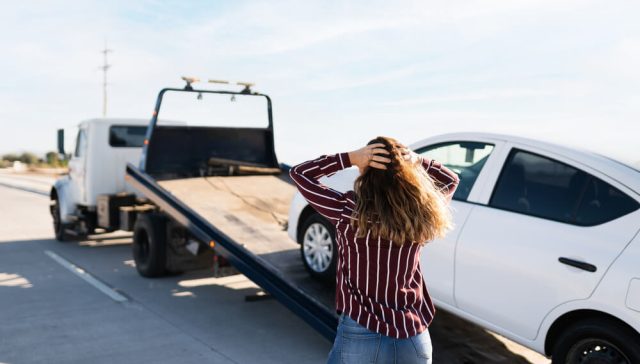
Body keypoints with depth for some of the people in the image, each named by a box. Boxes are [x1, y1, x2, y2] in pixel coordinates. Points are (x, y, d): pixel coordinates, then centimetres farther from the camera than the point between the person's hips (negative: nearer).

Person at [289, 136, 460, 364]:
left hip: (361, 338, -2)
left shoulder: (348, 210, -15)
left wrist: (350, 158, -10)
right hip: (416, 341, 3)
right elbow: (451, 179, 15)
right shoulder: (420, 213, -6)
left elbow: (298, 173, -1)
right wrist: (416, 161, -1)